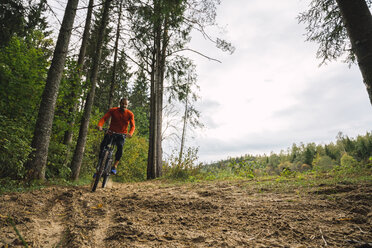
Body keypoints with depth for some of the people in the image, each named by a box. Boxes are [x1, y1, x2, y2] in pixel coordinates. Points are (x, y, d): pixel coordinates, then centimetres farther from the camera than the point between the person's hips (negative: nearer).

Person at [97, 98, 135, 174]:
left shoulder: (130, 114, -6)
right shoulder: (113, 110, -4)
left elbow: (133, 126, -13)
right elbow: (104, 118, -15)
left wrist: (130, 133, -34)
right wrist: (100, 125, -36)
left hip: (121, 134, -1)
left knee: (120, 146, -30)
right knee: (102, 146, -15)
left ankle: (115, 166, -19)